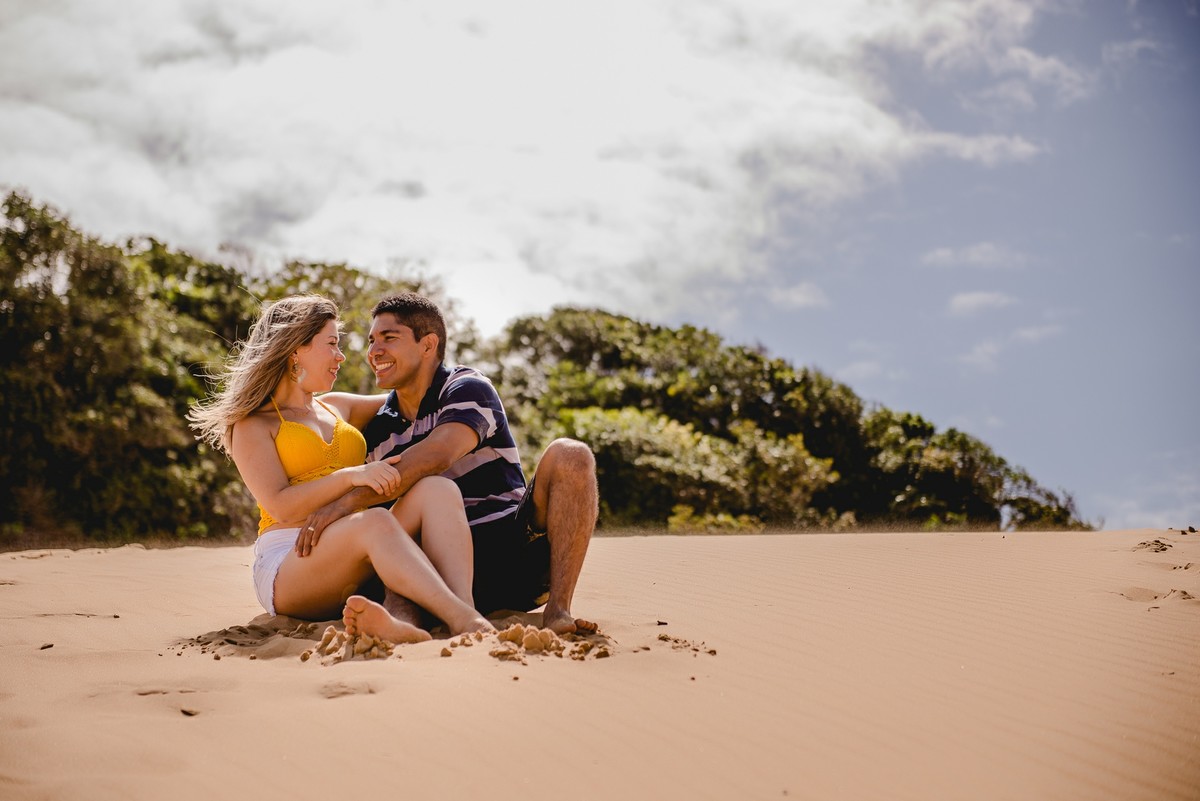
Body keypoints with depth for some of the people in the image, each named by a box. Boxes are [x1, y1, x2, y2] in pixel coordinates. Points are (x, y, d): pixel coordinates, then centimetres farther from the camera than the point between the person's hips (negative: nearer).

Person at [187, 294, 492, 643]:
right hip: (288, 566, -6)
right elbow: (281, 506, -9)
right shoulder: (253, 425, 8)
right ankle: (463, 619, -52)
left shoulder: (336, 408, 28)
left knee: (438, 489, -22)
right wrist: (351, 476, -20)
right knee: (374, 521, -37)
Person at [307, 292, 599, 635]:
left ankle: (558, 609, -32)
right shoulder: (378, 429, 16)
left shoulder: (468, 388, -2)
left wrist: (348, 501, -28)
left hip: (516, 547, -3)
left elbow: (437, 455, -21)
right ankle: (397, 614, -58)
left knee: (569, 456, -25)